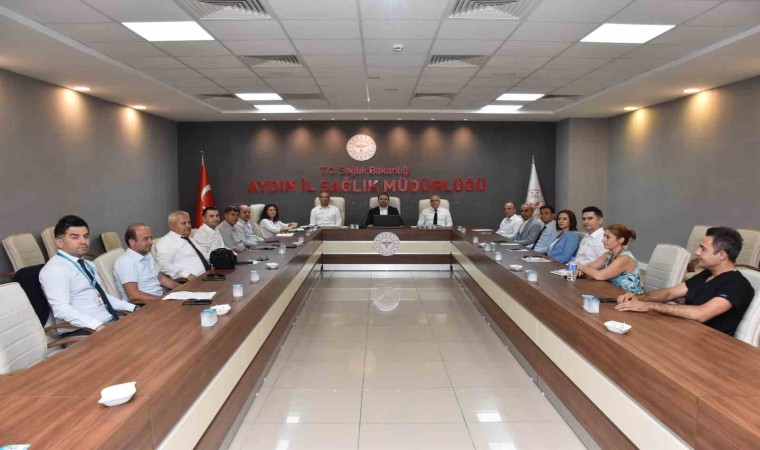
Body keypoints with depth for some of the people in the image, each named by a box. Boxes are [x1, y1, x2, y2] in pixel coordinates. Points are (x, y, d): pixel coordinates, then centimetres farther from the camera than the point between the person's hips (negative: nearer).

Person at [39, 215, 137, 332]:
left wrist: (132, 308, 10)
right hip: (84, 331, -8)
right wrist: (97, 326, -30)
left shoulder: (88, 265, 18)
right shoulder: (54, 269, -9)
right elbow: (62, 309, -19)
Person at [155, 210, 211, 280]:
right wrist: (187, 275, -22)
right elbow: (164, 266, -13)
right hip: (190, 281, -7)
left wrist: (213, 267, 6)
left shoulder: (191, 240, 24)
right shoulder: (166, 242, -1)